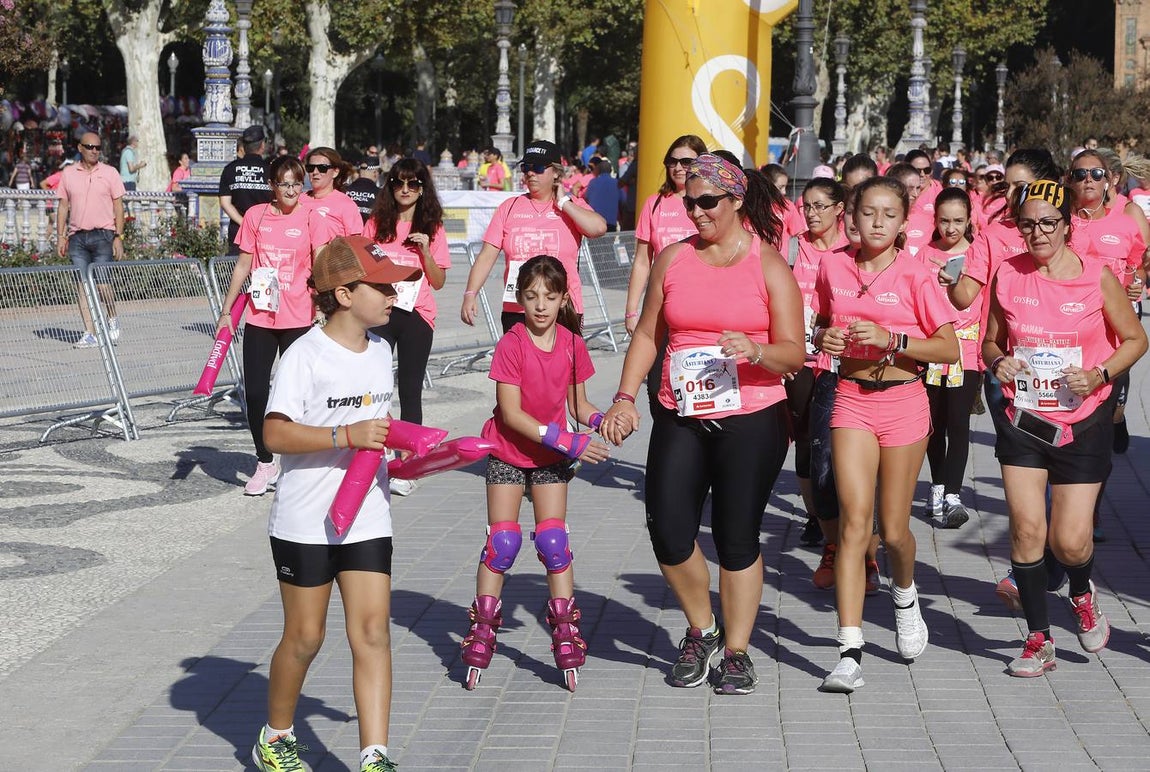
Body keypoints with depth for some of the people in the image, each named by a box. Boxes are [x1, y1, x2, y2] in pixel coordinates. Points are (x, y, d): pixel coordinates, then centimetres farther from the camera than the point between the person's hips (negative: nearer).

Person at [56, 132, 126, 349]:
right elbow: (63, 206, 14)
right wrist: (60, 236, 7)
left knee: (101, 283, -9)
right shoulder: (68, 174, 10)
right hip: (77, 237, 2)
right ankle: (90, 334, -1)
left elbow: (118, 207, 4)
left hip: (103, 235, -2)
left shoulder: (109, 173, 4)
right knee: (83, 285, -3)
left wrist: (119, 237, -3)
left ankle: (113, 319, 18)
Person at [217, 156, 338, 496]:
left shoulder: (311, 219, -2)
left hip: (298, 319, -2)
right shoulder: (256, 216, 4)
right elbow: (243, 266, 10)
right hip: (259, 318, 2)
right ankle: (265, 463, 17)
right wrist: (226, 311, 9)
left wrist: (321, 311, -15)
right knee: (254, 392, 1)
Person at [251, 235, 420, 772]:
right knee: (304, 636, 7)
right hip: (305, 521, -5)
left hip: (368, 520, 5)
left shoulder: (380, 350, 9)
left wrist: (393, 436, 6)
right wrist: (348, 435, -26)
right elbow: (276, 434, -20)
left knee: (372, 632, -5)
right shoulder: (305, 355, -14)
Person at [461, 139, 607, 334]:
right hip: (516, 312, 2)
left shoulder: (572, 207, 5)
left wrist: (563, 203, -6)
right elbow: (487, 256, 6)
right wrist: (470, 294, -7)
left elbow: (599, 227, -16)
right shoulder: (509, 208, 10)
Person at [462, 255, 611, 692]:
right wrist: (567, 441, -27)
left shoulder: (572, 345, -6)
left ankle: (565, 637, 6)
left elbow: (578, 404, 2)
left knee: (554, 541, -3)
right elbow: (511, 413, -22)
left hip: (551, 457, 2)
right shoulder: (511, 345, -18)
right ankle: (482, 632, 9)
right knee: (502, 542, -3)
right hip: (508, 453, -2)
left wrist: (601, 420, -20)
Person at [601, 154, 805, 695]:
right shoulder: (672, 259, 8)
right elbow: (648, 335, 13)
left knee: (737, 538, 1)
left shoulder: (768, 265, -2)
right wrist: (625, 398, 2)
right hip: (680, 418, 3)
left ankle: (735, 651, 17)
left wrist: (755, 351, -26)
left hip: (751, 420, -3)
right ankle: (701, 632, 20)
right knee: (668, 530, -5)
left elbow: (794, 352, -5)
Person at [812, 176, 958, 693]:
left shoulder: (915, 275, -6)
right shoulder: (833, 269, 3)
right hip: (852, 400, 2)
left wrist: (891, 339, -19)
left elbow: (950, 349, -6)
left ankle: (905, 595, 43)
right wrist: (824, 338, -4)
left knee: (893, 529, 6)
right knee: (853, 521, -11)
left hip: (904, 402, -1)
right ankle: (849, 654, -13)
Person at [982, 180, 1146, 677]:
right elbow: (991, 341, 11)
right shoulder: (1007, 275, -1)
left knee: (1070, 542, -4)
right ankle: (1038, 639, 10)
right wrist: (997, 362, -12)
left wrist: (1098, 375, -15)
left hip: (1082, 425, -2)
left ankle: (1083, 594, 33)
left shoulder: (1097, 277, -7)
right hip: (1023, 421, 2)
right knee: (1026, 529, -6)